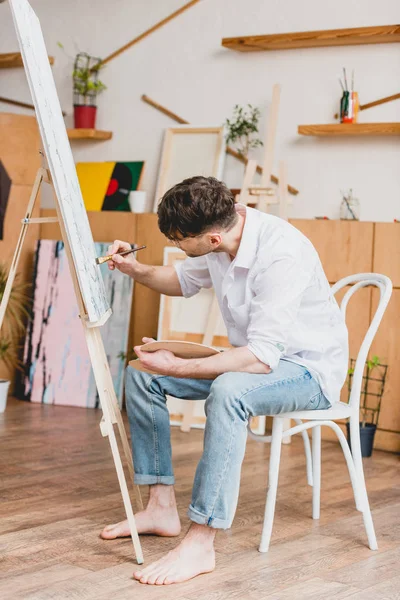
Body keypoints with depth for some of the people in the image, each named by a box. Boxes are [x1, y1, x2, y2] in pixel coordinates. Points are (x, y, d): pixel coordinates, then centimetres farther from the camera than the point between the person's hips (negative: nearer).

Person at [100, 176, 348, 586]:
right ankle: (162, 507, 5)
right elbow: (185, 281, 15)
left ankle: (200, 544, -31)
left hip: (310, 368, -9)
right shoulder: (220, 233, -7)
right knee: (140, 375, 1)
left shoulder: (283, 255, -32)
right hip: (256, 356, 9)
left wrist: (177, 368, -34)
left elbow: (261, 358, -35)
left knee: (228, 392, -39)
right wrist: (137, 271, -3)